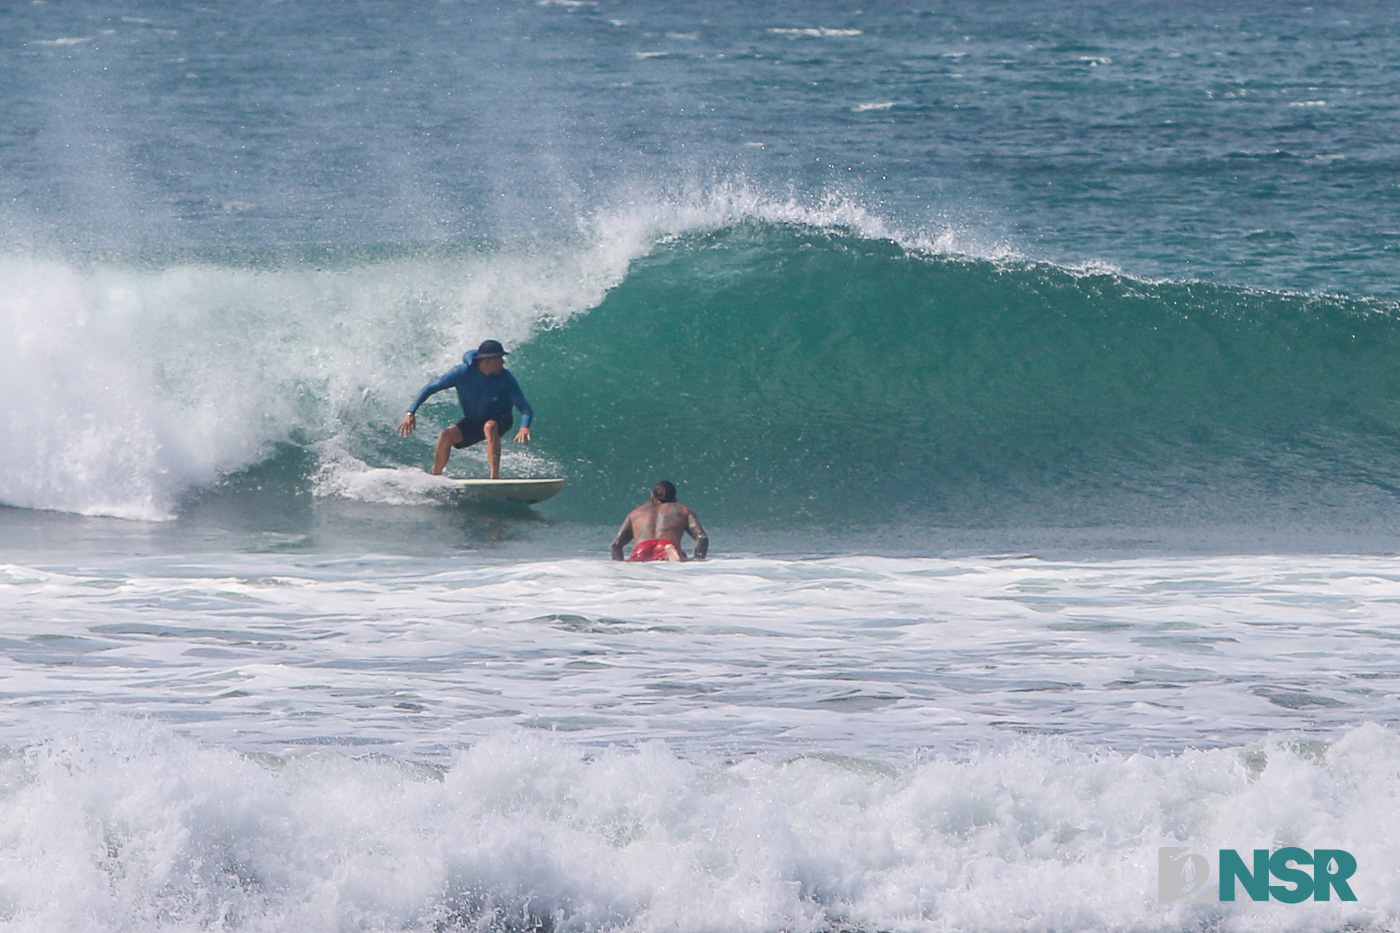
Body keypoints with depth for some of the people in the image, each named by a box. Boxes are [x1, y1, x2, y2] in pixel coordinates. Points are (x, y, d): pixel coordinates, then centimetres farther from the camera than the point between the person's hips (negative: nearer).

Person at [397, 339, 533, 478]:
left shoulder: (504, 378, -22)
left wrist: (524, 427, -48)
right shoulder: (463, 373, -20)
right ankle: (435, 477, 0)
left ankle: (495, 476, -43)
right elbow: (430, 388, -11)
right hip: (472, 422, 2)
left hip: (499, 421, -2)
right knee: (446, 436, -21)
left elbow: (525, 408, -26)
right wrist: (410, 413, -20)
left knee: (489, 427, -36)